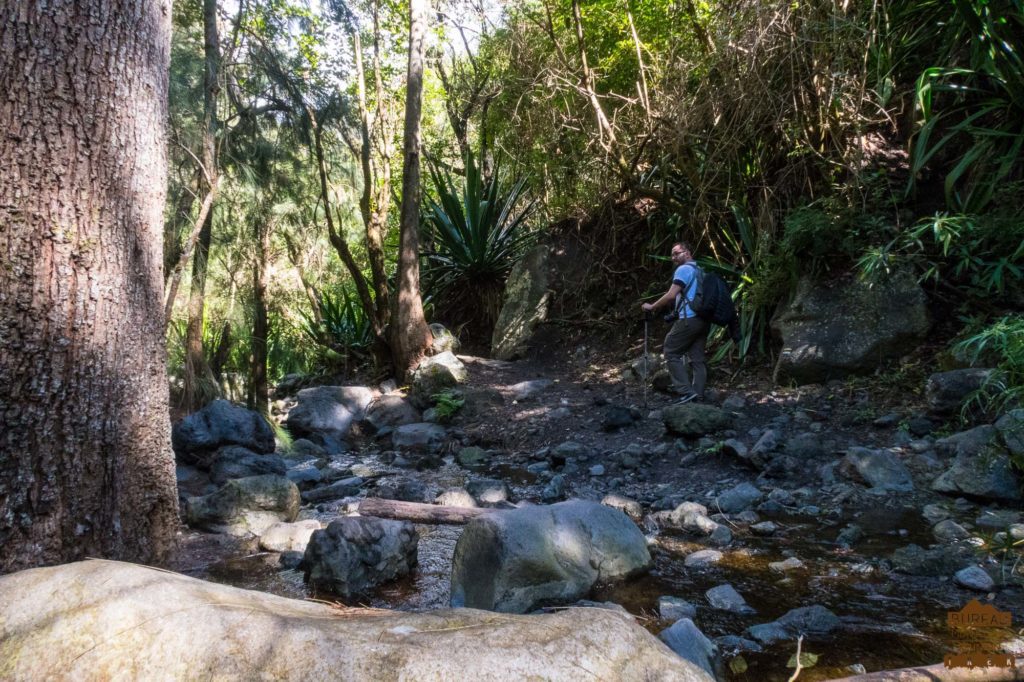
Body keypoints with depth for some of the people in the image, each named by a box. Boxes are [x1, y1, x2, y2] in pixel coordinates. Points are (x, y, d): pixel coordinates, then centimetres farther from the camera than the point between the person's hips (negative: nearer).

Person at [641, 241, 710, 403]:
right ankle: (698, 396, 4)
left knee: (671, 353, -1)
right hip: (703, 320, 9)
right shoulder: (699, 270, 23)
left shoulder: (684, 269, -6)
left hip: (689, 319, -9)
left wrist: (651, 307, -4)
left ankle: (687, 392, -9)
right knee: (697, 358, 7)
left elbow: (671, 295, -13)